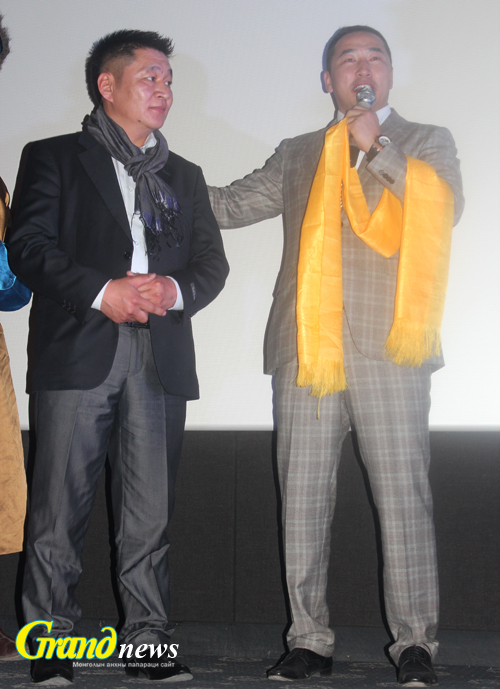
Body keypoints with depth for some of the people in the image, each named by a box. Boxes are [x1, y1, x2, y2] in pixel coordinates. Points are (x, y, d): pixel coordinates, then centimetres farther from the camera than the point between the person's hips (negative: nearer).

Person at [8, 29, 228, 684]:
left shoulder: (184, 175, 24)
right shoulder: (54, 158, 11)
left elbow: (212, 261, 16)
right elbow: (30, 246, -2)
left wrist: (175, 289, -5)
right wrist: (100, 291, -14)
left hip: (160, 359, 4)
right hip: (76, 354, -3)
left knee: (150, 512, 2)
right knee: (60, 506, -4)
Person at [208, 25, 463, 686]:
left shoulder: (426, 143, 14)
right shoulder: (297, 155, 21)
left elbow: (446, 208, -3)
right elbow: (231, 204, 24)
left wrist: (378, 147, -5)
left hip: (389, 351, -3)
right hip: (307, 351, 3)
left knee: (403, 497, -4)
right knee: (302, 501, 3)